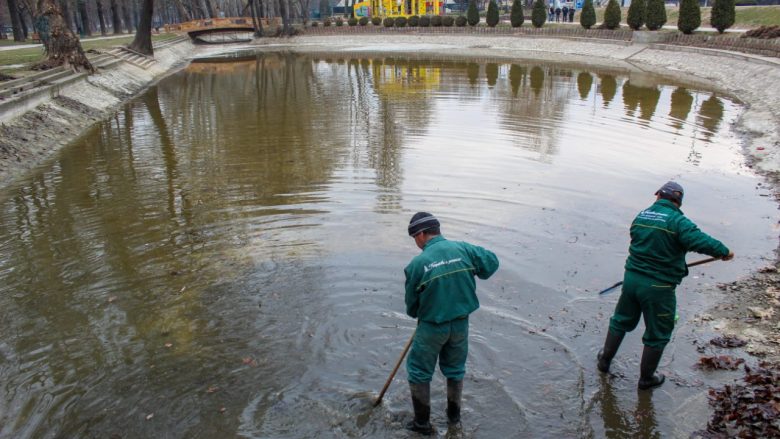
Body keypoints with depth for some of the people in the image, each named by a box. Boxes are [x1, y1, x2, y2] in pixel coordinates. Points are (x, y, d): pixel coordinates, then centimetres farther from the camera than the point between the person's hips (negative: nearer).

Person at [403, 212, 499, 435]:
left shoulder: (417, 264, -17)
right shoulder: (463, 249, -10)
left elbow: (411, 302, -5)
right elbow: (492, 262, 2)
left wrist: (416, 314, 16)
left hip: (432, 327, -4)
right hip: (461, 324, 4)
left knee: (419, 372, 15)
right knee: (455, 369, 24)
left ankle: (422, 422, 24)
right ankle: (454, 416, 39)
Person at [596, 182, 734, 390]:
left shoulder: (641, 216, 4)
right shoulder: (677, 221, -17)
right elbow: (699, 240, -27)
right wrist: (723, 251, -10)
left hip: (631, 278, 6)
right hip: (658, 287, -6)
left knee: (621, 320, 26)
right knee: (657, 335, 14)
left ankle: (605, 359, 40)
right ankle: (646, 378, 28)